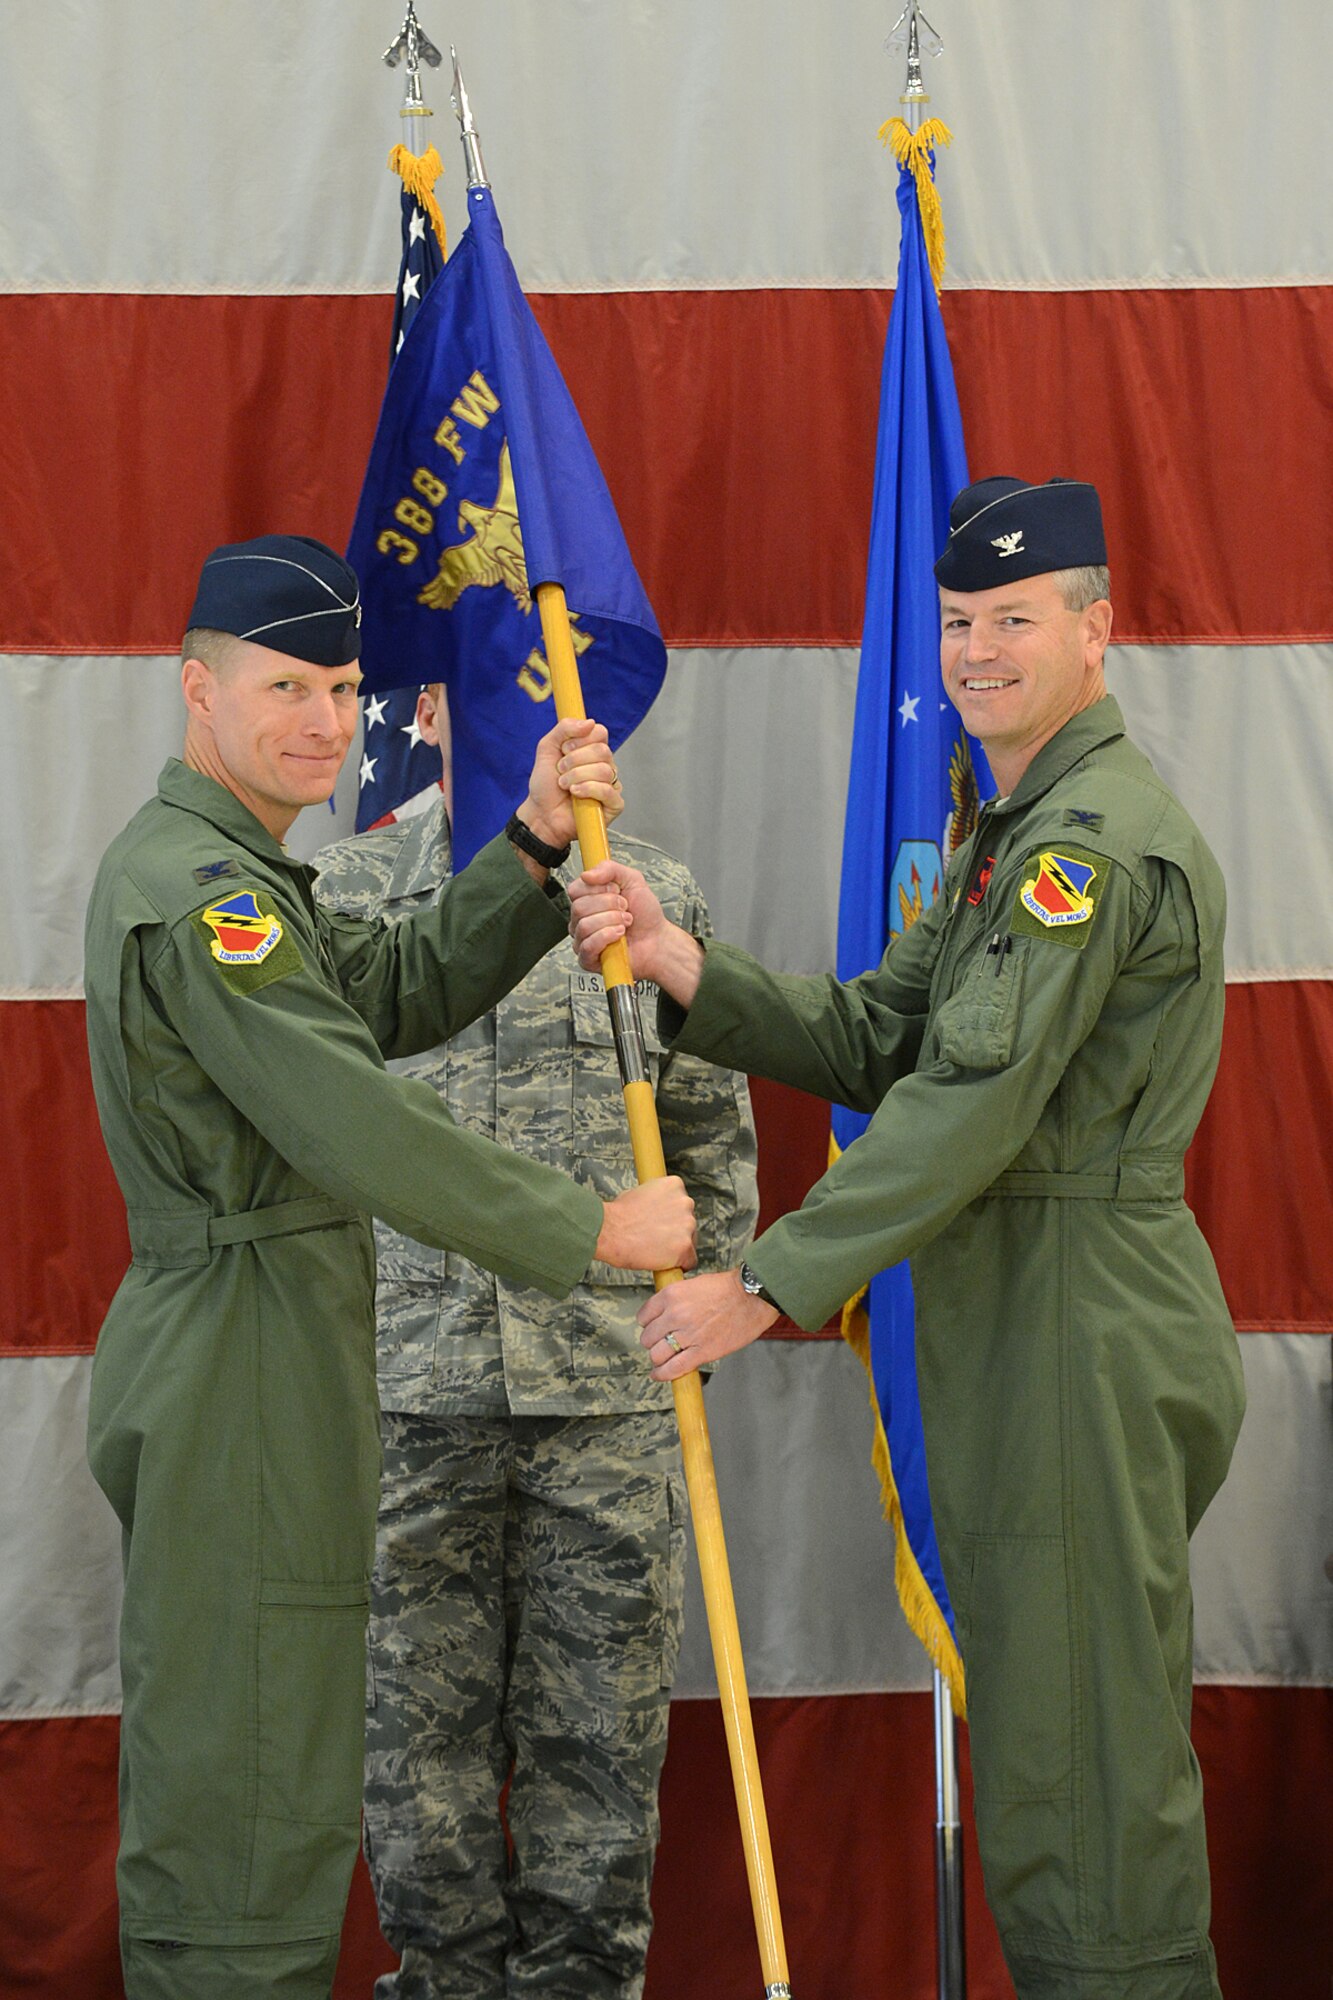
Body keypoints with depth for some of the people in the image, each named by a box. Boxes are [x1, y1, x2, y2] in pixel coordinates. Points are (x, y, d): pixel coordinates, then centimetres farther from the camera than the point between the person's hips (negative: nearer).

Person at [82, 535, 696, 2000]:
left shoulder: (224, 869, 16)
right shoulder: (199, 888, -18)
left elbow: (401, 991, 13)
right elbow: (356, 1126, -23)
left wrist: (534, 844, 1)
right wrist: (592, 1229, -16)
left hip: (216, 1368, 11)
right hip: (243, 1372, -11)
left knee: (207, 1753, 18)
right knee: (251, 1785, -5)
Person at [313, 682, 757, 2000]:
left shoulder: (654, 892, 7)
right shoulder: (345, 893, 6)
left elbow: (714, 1134, 12)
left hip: (612, 1388, 0)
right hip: (406, 1386, 0)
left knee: (602, 1731, 5)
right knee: (418, 1722, 6)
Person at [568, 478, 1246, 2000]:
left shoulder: (1100, 837, -17)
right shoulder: (1017, 834, 18)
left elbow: (973, 1104, -24)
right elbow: (876, 1042, 10)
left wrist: (766, 1284, -23)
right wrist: (680, 967, -4)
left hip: (1083, 1342, -11)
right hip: (1020, 1331, 11)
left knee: (1085, 1749, -4)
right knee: (1054, 1720, 17)